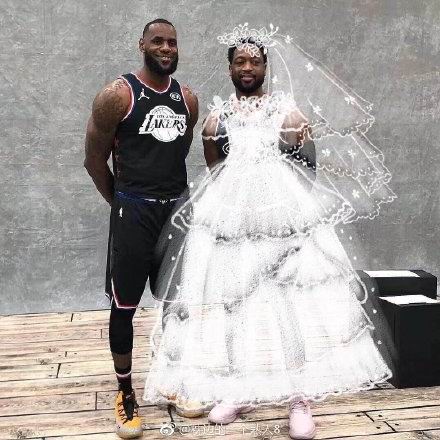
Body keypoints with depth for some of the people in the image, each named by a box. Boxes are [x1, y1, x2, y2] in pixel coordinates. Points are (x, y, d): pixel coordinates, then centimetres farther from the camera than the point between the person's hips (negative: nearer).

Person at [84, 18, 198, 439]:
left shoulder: (188, 99, 7)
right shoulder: (117, 95, -8)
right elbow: (95, 160, -2)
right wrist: (124, 203, 6)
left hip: (177, 209, 5)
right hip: (134, 212, -4)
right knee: (123, 306, 0)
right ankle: (125, 394, 16)